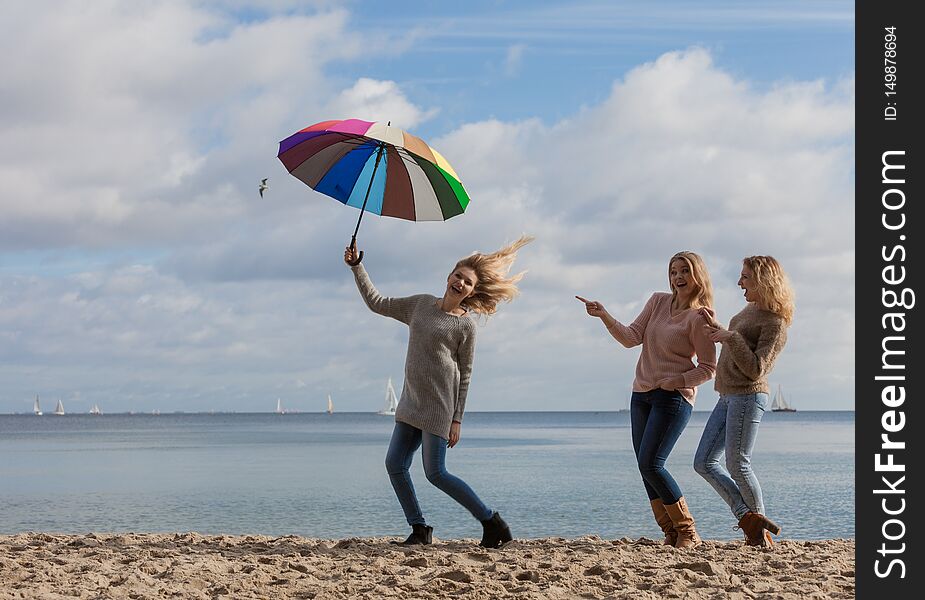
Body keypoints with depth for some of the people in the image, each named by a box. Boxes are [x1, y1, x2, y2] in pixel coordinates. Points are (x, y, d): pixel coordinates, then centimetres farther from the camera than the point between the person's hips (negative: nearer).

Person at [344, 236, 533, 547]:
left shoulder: (465, 324, -4)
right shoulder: (421, 304, 12)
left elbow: (465, 374, -4)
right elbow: (378, 303, 18)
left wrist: (457, 419, -8)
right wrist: (357, 266, 12)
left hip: (439, 404, -6)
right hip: (411, 401, 7)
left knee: (435, 473, -9)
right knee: (394, 465, 0)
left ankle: (492, 521, 3)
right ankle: (420, 529, 12)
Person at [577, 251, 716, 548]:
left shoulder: (699, 318, -9)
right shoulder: (658, 301, 8)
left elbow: (708, 368, -7)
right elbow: (631, 338, 2)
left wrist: (678, 381, -20)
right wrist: (604, 316, -10)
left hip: (674, 397, -7)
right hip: (642, 393, 7)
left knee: (650, 464, -15)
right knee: (646, 467, 4)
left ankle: (688, 532, -4)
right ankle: (672, 533, 11)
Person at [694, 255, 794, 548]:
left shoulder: (775, 323, -14)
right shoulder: (751, 309, 14)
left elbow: (756, 369, -21)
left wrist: (729, 336, -23)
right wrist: (715, 327, 13)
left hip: (748, 396, -10)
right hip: (728, 397, 10)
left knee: (737, 465, -4)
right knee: (704, 462, 4)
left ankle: (760, 530, 13)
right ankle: (748, 517, 0)